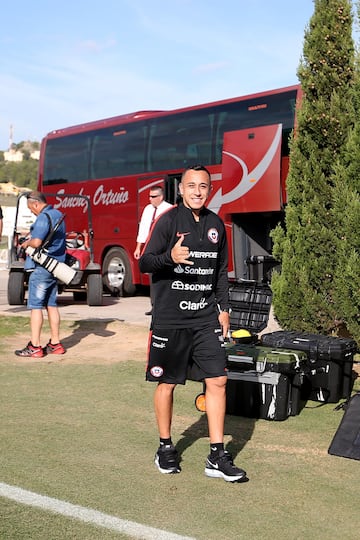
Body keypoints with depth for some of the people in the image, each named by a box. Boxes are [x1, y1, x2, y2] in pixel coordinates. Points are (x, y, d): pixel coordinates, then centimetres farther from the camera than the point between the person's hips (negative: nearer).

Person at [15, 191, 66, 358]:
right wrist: (31, 240, 17)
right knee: (51, 305, 13)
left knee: (36, 306, -5)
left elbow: (37, 242, -27)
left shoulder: (43, 217, -16)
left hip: (41, 267, -9)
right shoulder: (57, 214, 14)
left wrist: (27, 243, -6)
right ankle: (55, 344, 16)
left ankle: (34, 347, -4)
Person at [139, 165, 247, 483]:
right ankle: (166, 448, 24)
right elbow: (145, 262, -7)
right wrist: (170, 257, -27)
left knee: (217, 380, -1)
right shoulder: (169, 221, -4)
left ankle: (217, 457, 8)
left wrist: (223, 308, 13)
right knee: (167, 383, 5)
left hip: (206, 318, 4)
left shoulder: (216, 225, 11)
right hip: (170, 318, -4)